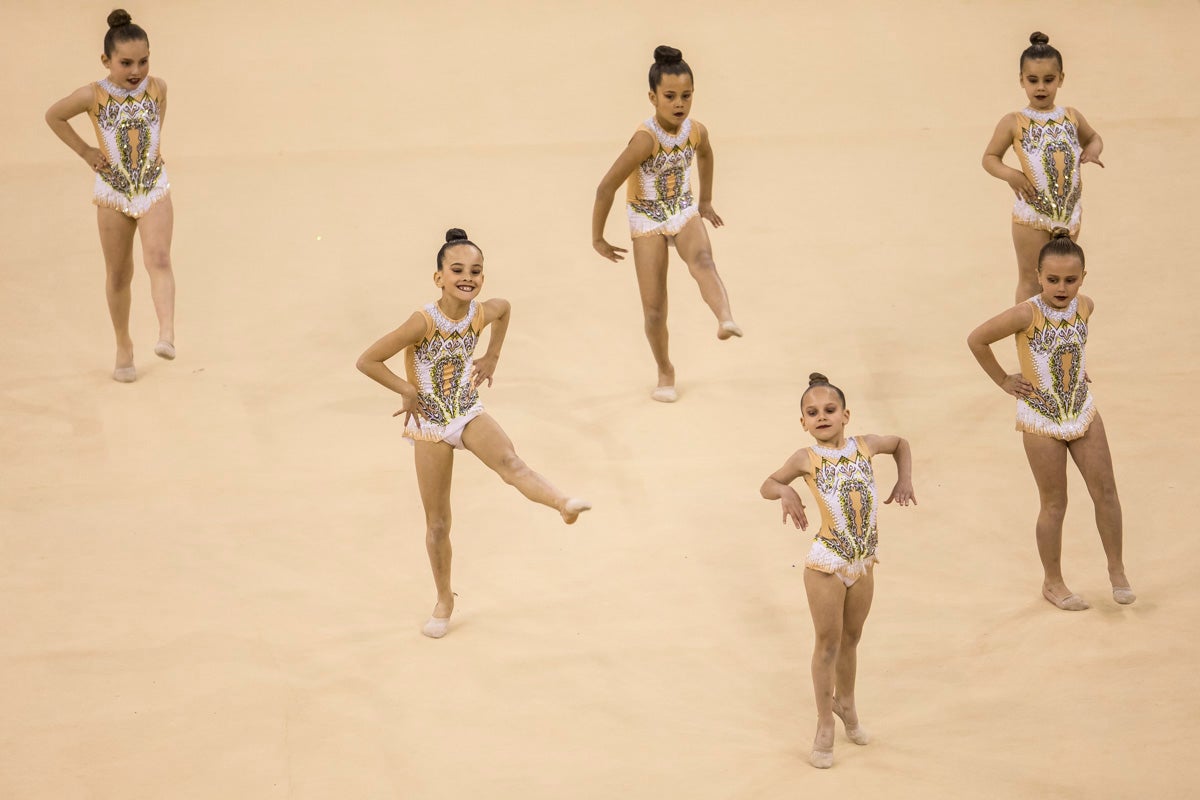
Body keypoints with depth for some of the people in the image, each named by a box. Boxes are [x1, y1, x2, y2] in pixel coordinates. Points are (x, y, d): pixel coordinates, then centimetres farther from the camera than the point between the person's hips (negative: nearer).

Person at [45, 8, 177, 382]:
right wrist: (85, 151, 1)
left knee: (158, 260, -22)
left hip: (154, 187, 0)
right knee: (119, 275, 10)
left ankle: (167, 335, -35)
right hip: (113, 192, 0)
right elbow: (53, 116, 4)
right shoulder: (93, 96, -13)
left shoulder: (157, 87, -6)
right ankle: (124, 348, 24)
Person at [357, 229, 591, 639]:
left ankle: (564, 504, -55)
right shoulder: (424, 322, -25)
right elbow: (367, 361, -21)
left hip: (469, 414, 2)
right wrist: (409, 391, -15)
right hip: (430, 424, -2)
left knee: (508, 461, -33)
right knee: (437, 523, 9)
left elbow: (505, 308, 17)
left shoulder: (482, 313, -11)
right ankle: (444, 602, 26)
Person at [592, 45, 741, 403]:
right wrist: (597, 239, -13)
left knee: (702, 260, -33)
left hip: (685, 212, 3)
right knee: (654, 310, -1)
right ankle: (665, 373, 24)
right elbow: (606, 188, -22)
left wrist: (705, 202, 25)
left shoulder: (696, 131, -11)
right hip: (648, 220, -3)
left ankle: (725, 319, -57)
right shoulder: (646, 139, -28)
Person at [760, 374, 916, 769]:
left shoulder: (865, 445, -1)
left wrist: (904, 478, 3)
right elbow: (767, 485, 0)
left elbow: (900, 443, 18)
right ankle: (825, 725, 17)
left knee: (851, 638, 19)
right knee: (828, 642, 5)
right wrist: (785, 491, -21)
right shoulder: (807, 459, -10)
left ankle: (845, 703, 41)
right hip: (827, 563, -4)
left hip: (864, 562, 4)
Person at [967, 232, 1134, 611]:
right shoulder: (1027, 315, -23)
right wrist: (1004, 381, -8)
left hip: (1083, 410, 5)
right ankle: (1053, 583, 21)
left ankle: (1116, 569, 21)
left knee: (1105, 491, 5)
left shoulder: (1085, 307, -6)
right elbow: (976, 340, -14)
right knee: (1054, 503, 5)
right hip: (1041, 418, -5)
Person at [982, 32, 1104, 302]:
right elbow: (989, 158, -1)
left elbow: (1092, 137, 22)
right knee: (1030, 279, 5)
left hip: (1069, 211, 4)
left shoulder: (1072, 117, 2)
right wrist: (1010, 174, -20)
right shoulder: (1014, 123, -9)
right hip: (1031, 213, -4)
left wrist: (1093, 149, -2)